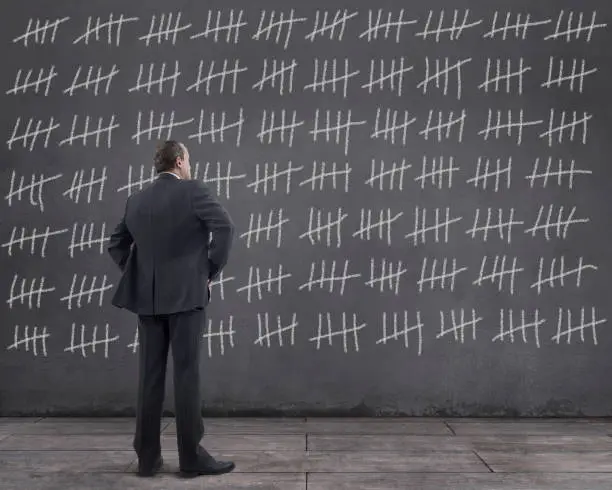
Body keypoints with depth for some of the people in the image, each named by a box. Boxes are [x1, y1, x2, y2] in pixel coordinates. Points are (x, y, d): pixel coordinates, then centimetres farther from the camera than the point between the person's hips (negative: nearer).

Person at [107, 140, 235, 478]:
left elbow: (116, 245, 17)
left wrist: (139, 275, 16)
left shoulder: (136, 200, 12)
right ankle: (191, 457, 5)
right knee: (186, 375, -1)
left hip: (148, 297, 5)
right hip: (185, 294, -5)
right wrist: (211, 271, -7)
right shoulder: (193, 190, -5)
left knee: (150, 376, 8)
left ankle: (147, 456, 14)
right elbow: (224, 227, -17)